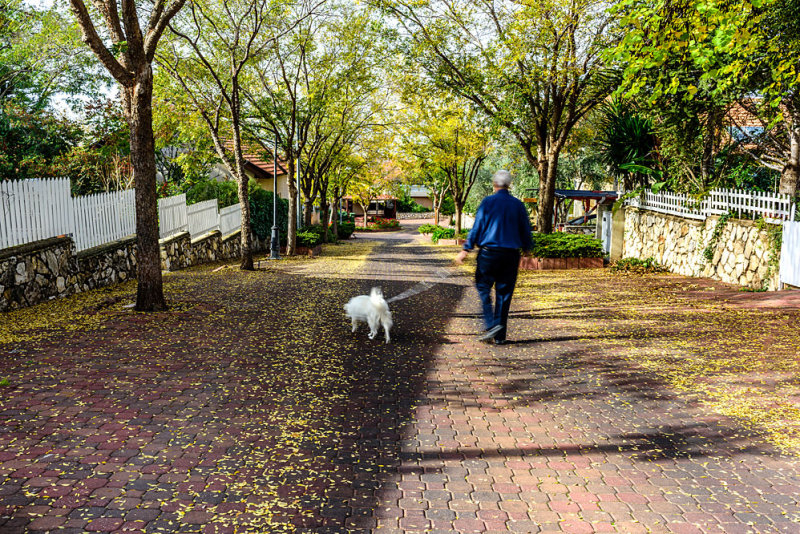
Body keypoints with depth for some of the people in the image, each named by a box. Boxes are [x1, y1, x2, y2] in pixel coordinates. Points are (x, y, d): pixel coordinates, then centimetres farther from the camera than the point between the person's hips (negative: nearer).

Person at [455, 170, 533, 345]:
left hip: (489, 253, -2)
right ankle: (500, 336, 11)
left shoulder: (487, 202, -3)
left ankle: (491, 323, -6)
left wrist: (466, 250, 1)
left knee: (483, 287, 12)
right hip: (511, 254, 3)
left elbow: (477, 227, -4)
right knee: (504, 294, 7)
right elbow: (526, 231, 10)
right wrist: (528, 248, 26)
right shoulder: (518, 205, 5)